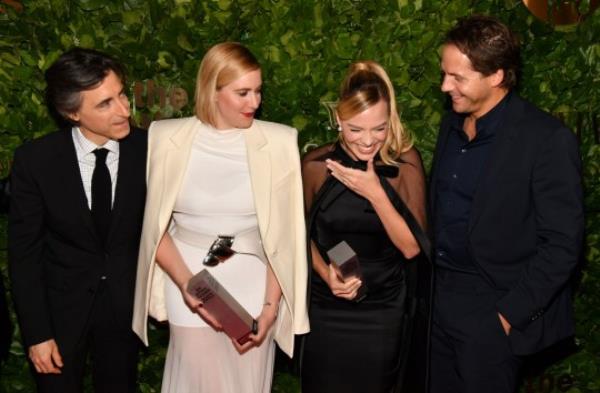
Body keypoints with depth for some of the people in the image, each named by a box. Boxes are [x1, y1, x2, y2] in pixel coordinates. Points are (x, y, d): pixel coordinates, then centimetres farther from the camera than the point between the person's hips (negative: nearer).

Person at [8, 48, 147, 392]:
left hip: (125, 303, 1)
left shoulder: (147, 149, -17)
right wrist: (36, 333, -10)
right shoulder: (34, 161, -18)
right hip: (60, 304, -1)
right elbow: (24, 252, -10)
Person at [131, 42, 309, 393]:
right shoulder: (170, 140, -5)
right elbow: (154, 226, 0)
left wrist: (271, 305, -6)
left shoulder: (277, 142, -6)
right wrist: (185, 283, -15)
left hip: (254, 288, 1)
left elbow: (284, 234, -2)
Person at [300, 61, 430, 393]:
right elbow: (303, 232, 5)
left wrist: (376, 193, -23)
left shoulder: (405, 163, -10)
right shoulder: (315, 165, -9)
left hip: (382, 312, 0)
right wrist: (326, 273, -12)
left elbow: (412, 247, -13)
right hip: (326, 309, 0)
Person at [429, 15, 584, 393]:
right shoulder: (451, 124, 5)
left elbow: (562, 244, -15)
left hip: (492, 309, -6)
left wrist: (509, 314, -14)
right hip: (438, 295, 6)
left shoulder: (547, 139, -16)